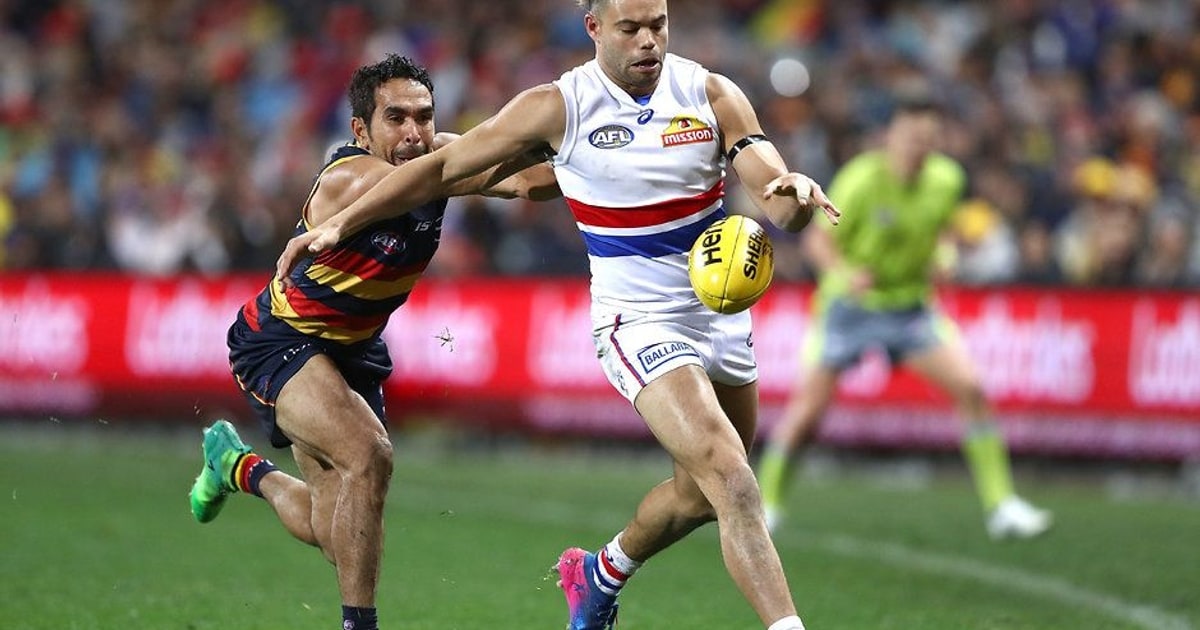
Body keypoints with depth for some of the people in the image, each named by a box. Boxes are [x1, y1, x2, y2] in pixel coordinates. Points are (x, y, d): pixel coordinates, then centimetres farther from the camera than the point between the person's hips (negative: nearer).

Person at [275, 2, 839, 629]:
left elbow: (776, 203, -13)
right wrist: (338, 224, -2)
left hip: (723, 312, 5)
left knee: (702, 493, 19)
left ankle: (599, 575, 46)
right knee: (732, 482, -21)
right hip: (638, 324, -5)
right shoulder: (558, 107, -11)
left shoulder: (712, 96, -5)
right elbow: (443, 167, -1)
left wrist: (794, 195, -38)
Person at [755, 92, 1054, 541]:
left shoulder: (947, 180, -7)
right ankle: (767, 500, 19)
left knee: (970, 387, -13)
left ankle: (1000, 506, -5)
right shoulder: (861, 180, -21)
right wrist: (845, 272, -34)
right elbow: (819, 240, -15)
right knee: (809, 407, -5)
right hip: (850, 303, -3)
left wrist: (941, 260, -5)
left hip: (911, 304, 3)